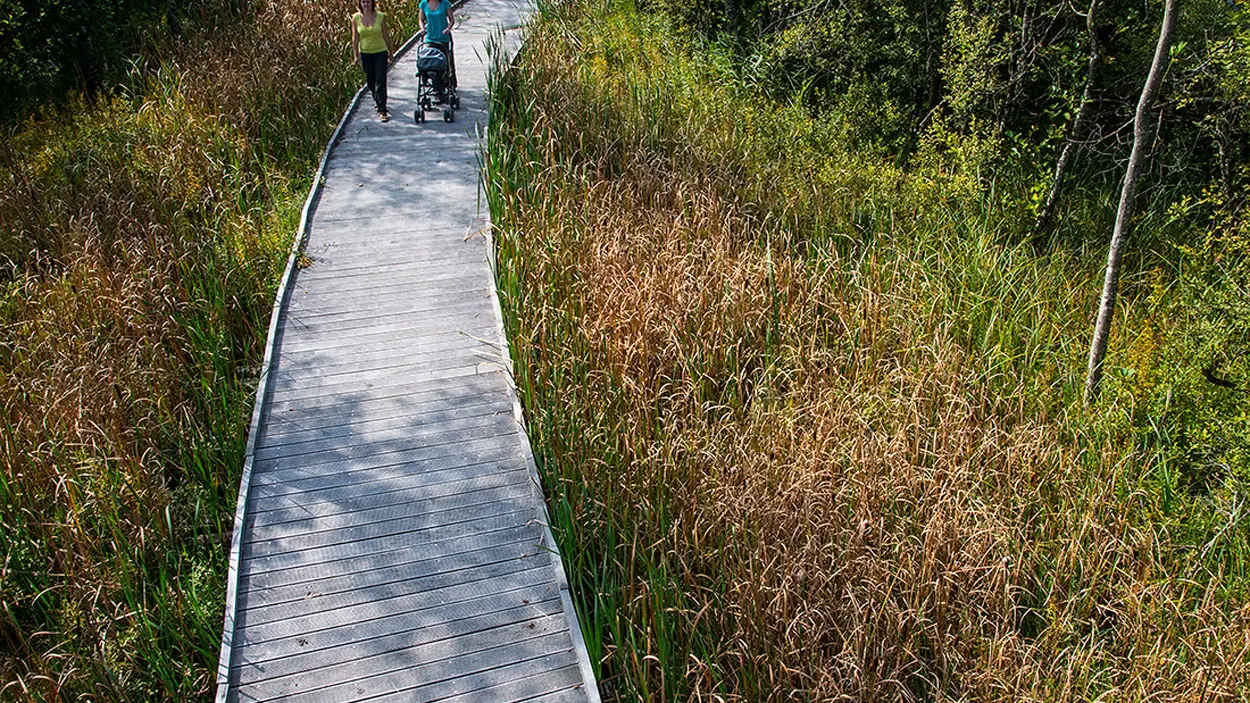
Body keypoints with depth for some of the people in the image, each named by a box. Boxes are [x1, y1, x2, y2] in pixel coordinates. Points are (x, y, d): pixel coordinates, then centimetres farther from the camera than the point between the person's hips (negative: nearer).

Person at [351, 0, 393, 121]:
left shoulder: (381, 16, -6)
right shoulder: (356, 18, -2)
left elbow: (385, 35, 2)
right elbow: (355, 38, 1)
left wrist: (390, 52, 8)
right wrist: (356, 55, -2)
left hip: (380, 53, -2)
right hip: (365, 53, 2)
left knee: (381, 82, -10)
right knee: (370, 81, 15)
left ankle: (382, 110, -10)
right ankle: (377, 100, 42)